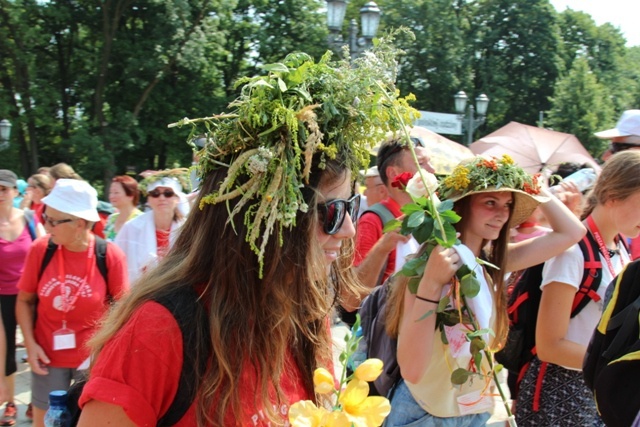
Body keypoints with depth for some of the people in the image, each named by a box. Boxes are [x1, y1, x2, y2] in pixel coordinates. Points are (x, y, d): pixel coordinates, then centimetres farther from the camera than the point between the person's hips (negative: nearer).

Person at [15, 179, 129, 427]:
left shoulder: (110, 255, -13)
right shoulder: (40, 249, -9)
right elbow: (25, 300, 0)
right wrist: (30, 344, -9)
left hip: (94, 357, -1)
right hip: (48, 356, 2)